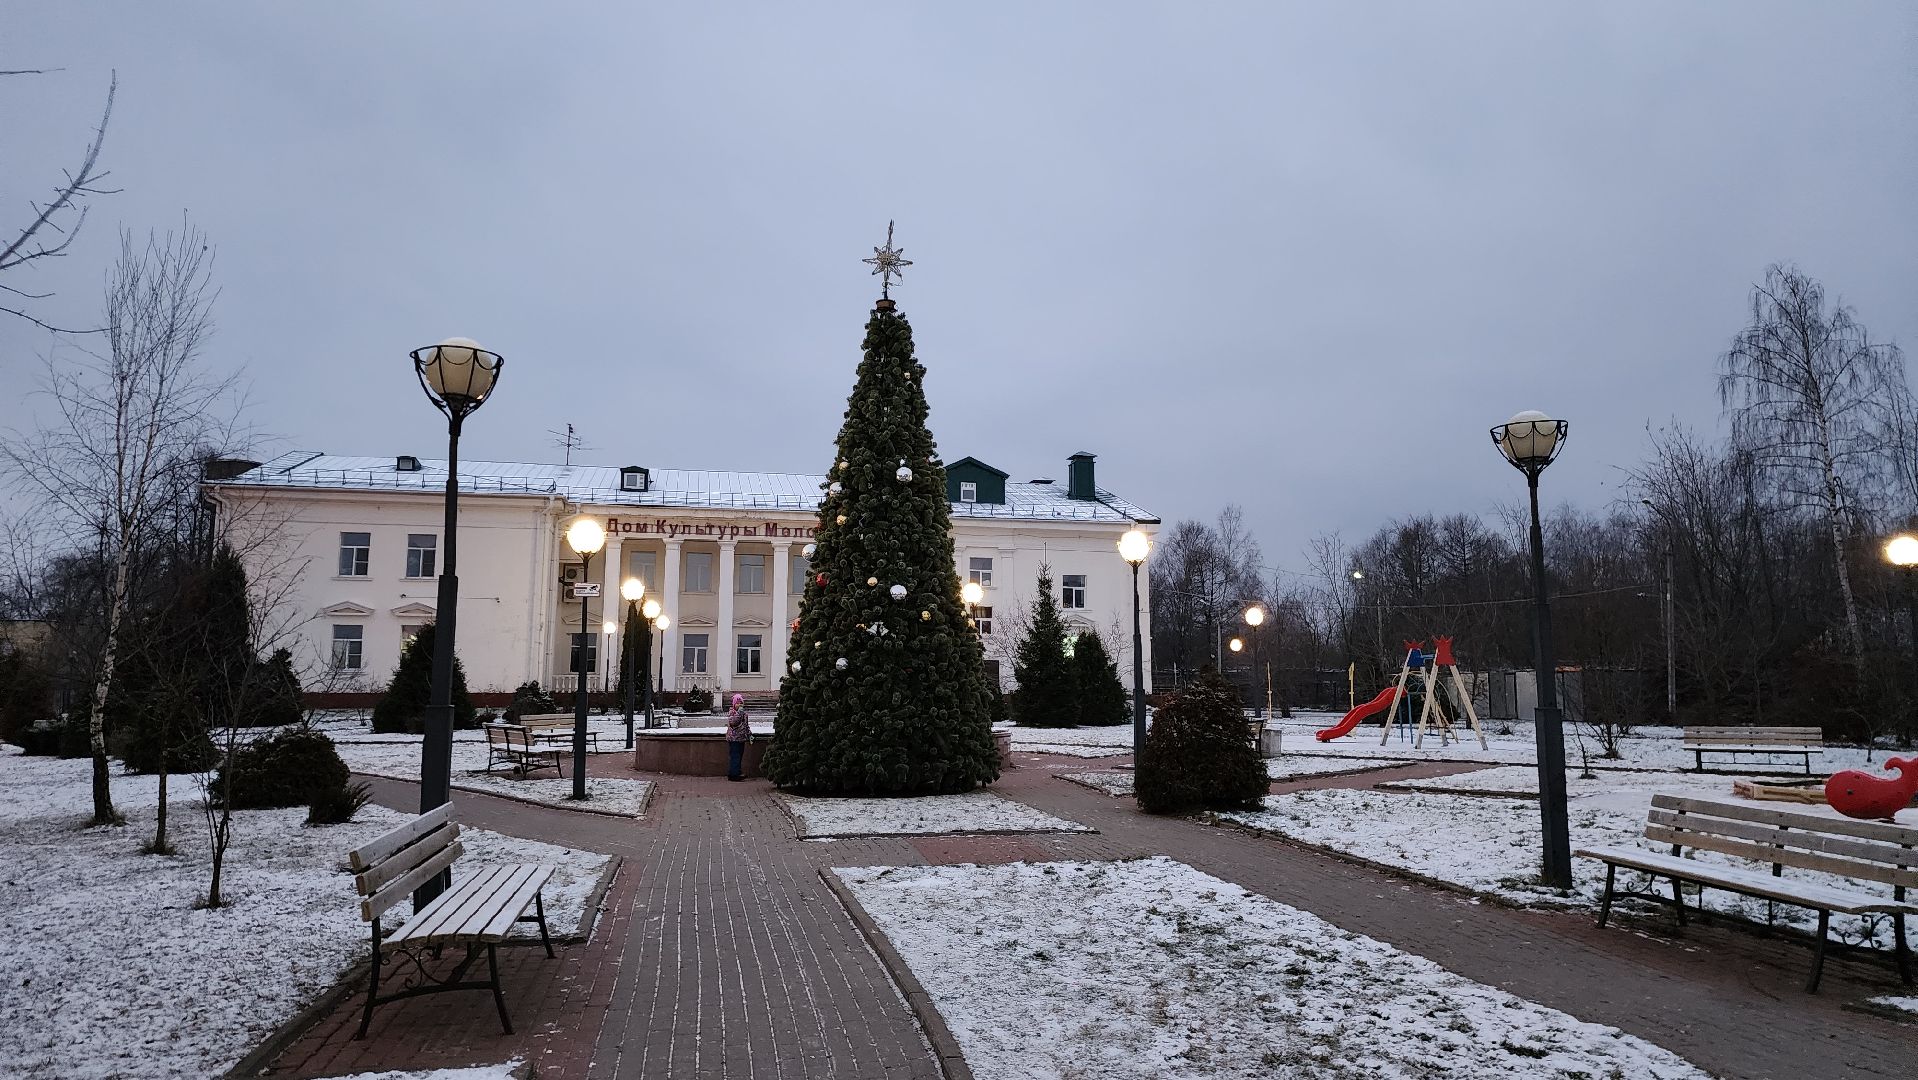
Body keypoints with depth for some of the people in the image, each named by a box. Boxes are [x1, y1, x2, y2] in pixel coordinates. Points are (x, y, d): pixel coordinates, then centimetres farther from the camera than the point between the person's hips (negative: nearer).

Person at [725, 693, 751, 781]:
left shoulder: (744, 712, 14)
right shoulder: (731, 712, -8)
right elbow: (732, 722, -27)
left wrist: (749, 734, 18)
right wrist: (739, 712, -27)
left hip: (741, 738, 8)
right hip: (734, 738, -8)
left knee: (739, 756, 11)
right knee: (735, 756, -9)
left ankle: (737, 772, 18)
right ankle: (733, 774, -7)